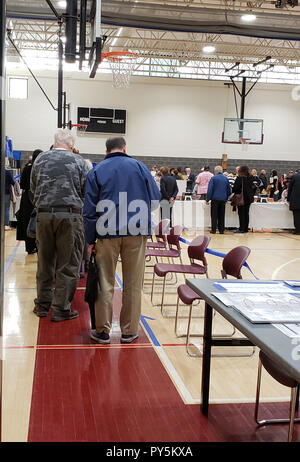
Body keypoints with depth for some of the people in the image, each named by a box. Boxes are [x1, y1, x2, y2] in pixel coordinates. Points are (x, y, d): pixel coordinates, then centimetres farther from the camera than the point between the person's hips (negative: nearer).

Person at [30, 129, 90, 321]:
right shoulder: (79, 162, 0)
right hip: (70, 215, -3)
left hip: (44, 215, 4)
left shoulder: (40, 159, 8)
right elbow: (87, 192, 0)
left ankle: (43, 305, 24)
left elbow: (33, 189, 14)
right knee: (68, 264, 4)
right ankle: (61, 309, 7)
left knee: (45, 262, 14)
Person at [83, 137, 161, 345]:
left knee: (105, 282, 8)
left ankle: (103, 330, 11)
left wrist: (90, 240, 6)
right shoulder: (139, 166, 8)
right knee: (133, 284, 7)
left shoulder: (96, 171, 8)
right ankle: (129, 331, 13)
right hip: (137, 231, 0)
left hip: (108, 233, 0)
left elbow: (90, 210, 3)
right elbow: (156, 199, 9)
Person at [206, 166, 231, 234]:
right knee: (221, 215, 9)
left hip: (215, 199, -4)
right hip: (223, 199, 4)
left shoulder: (213, 178, -5)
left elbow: (210, 189, -8)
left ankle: (214, 229, 0)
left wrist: (207, 199, -5)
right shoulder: (226, 179, 9)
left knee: (214, 215, 1)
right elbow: (229, 190, 14)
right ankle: (221, 230, 9)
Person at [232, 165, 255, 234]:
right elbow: (253, 187, 14)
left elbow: (235, 188, -11)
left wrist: (233, 192, 7)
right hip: (249, 198, 6)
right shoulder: (251, 178, 5)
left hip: (241, 198, -6)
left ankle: (241, 229, -3)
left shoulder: (239, 178, -14)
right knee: (246, 213, 11)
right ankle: (246, 229, 15)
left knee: (241, 213, -2)